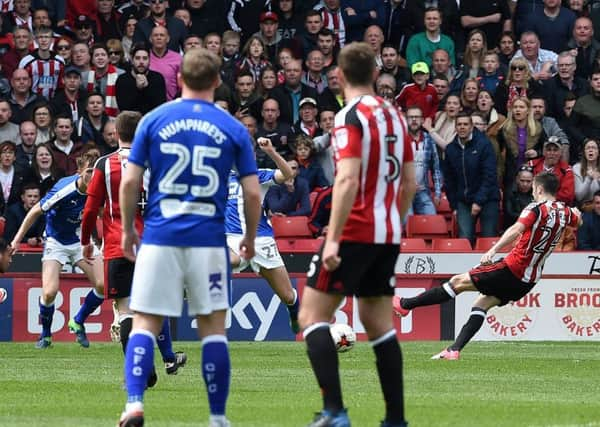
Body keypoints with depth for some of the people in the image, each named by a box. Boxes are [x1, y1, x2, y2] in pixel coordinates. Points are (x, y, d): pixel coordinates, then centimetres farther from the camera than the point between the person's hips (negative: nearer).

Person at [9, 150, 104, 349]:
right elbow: (36, 211, -16)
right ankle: (45, 334, 9)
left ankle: (78, 322, 13)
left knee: (103, 285, -11)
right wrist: (18, 238, -11)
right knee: (50, 292, -18)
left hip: (81, 239, 4)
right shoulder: (64, 190, -29)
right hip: (56, 241, -4)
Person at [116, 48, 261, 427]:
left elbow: (130, 181, 0)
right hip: (209, 240, 0)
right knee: (213, 328, 7)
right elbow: (253, 193, 1)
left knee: (145, 324, 4)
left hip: (159, 238, 0)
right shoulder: (233, 129, 3)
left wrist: (128, 229, 13)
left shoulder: (154, 121, 2)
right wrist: (250, 238, 16)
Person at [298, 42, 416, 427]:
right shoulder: (393, 114, 11)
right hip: (388, 236, 8)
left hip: (355, 232, -8)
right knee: (379, 324, 13)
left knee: (312, 315, -5)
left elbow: (348, 180, -22)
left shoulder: (351, 116, -12)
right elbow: (410, 183, 16)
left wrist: (333, 239, -23)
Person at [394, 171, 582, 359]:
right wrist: (576, 213, 54)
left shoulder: (536, 209, -14)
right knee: (482, 305, 17)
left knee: (459, 282, 2)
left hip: (513, 268, -7)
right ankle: (454, 349, 7)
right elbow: (577, 222, 31)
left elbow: (516, 229, -31)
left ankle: (404, 304, 6)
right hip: (529, 280, 7)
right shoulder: (564, 212, 7)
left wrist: (493, 250, -39)